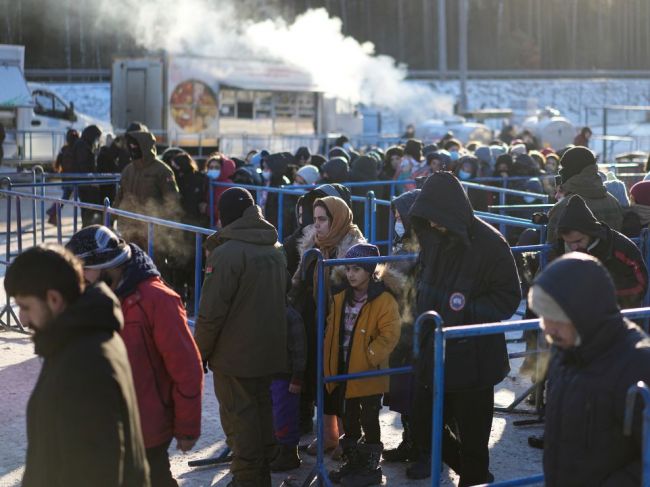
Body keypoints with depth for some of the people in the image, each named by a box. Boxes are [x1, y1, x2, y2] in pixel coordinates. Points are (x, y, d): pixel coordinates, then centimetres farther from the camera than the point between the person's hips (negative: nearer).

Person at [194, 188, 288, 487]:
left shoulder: (226, 253, -18)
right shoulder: (277, 251, 8)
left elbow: (211, 312, -19)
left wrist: (201, 351, -7)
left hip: (234, 355, -8)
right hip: (270, 350, 8)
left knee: (238, 415, 1)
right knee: (262, 406, 17)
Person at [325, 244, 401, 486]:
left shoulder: (384, 300, -15)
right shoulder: (341, 298, 7)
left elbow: (390, 335, -19)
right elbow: (332, 332, 15)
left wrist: (369, 357, -22)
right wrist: (329, 363, 8)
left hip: (369, 374, -7)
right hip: (343, 371, 7)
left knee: (369, 421, 4)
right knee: (349, 420, 17)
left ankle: (371, 467, 16)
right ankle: (352, 462, 30)